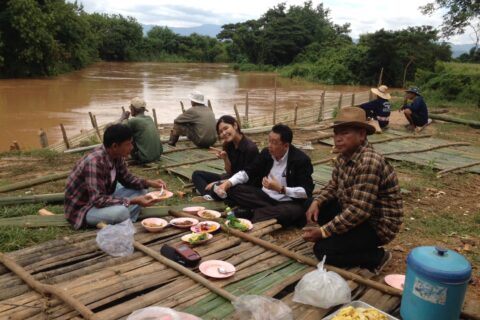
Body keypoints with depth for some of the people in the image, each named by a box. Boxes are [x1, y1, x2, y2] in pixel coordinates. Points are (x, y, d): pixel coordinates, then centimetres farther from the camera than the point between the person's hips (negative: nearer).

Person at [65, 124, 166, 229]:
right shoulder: (94, 162, -31)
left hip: (103, 199, 9)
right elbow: (97, 200, -34)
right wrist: (133, 201, -34)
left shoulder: (117, 156, -6)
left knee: (140, 191, 1)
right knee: (121, 212, -34)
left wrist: (149, 183, -7)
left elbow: (126, 178, 10)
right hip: (82, 208, -9)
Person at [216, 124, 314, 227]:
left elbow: (306, 192, -18)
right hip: (265, 197, 6)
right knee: (233, 190, -12)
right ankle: (271, 211, -18)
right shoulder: (266, 153, 1)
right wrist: (227, 183, -9)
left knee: (294, 211, -40)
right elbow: (248, 172, 7)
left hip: (287, 203, -5)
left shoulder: (301, 160, -15)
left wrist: (280, 189, -27)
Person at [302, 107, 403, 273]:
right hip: (356, 213, 9)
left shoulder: (369, 163, -30)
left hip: (377, 225, -9)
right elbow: (333, 186, 12)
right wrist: (316, 202, -9)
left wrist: (323, 232, -28)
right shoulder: (344, 157, -1)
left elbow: (359, 211, -33)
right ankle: (344, 240, 13)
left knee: (322, 249, -16)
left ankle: (377, 257, 1)